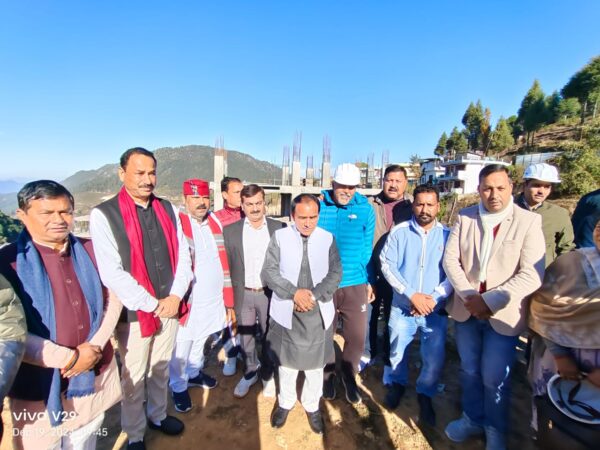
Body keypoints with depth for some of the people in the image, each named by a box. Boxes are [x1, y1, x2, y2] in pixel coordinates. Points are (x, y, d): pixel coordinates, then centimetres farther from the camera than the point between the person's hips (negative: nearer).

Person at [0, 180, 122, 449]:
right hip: (40, 388, -3)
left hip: (95, 377, 4)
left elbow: (112, 298, 3)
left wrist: (95, 347, -9)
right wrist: (70, 357, -17)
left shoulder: (89, 251, 0)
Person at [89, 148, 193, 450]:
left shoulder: (167, 209, 4)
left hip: (169, 307, 4)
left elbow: (183, 255, 4)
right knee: (133, 377, 14)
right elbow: (111, 273, -17)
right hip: (134, 314, -4)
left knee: (161, 369, 22)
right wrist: (152, 304, -15)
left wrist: (175, 296, -8)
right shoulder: (103, 214, -12)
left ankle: (158, 416, 46)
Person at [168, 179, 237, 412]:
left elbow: (224, 264, 8)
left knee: (200, 343, 26)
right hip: (187, 303, -5)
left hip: (214, 301, 5)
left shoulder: (216, 223, 4)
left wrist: (228, 300, 8)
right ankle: (178, 387, 38)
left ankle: (194, 373, 50)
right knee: (180, 351, 14)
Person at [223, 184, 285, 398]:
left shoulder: (279, 228, -4)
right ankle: (250, 372, 42)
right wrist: (229, 295, -4)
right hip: (243, 294, 1)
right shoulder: (230, 230, -2)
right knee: (245, 337, 17)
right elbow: (228, 265, -1)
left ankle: (268, 374, 38)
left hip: (270, 293, -1)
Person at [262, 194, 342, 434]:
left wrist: (314, 295, -16)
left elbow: (335, 273, -4)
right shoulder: (279, 236, -6)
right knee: (287, 361, 17)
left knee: (315, 363, 15)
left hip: (318, 312, 1)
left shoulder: (328, 238, -3)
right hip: (287, 311, 0)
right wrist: (294, 292, -18)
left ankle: (312, 406, 41)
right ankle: (285, 402, 43)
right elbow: (269, 271, -8)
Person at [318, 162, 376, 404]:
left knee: (357, 336, 8)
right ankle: (327, 373, 43)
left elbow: (367, 249, 4)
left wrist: (370, 281, 7)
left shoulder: (365, 209, -3)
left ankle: (349, 375, 37)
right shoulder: (319, 206, -7)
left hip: (355, 284, 1)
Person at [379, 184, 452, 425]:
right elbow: (387, 264, -9)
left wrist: (433, 298, -16)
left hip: (435, 310, 1)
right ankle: (397, 384, 46)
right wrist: (412, 295, -15)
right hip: (402, 307, 0)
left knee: (435, 360, 9)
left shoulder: (448, 235, -3)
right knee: (397, 352, 15)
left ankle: (425, 395, 39)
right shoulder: (399, 231, -5)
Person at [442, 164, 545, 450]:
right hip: (466, 309, 3)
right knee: (469, 371, 19)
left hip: (503, 314, -3)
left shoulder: (529, 221, -9)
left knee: (494, 379, 8)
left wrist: (490, 300, -19)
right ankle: (472, 418, 42)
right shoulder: (464, 217, 0)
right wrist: (469, 296, -13)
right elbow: (450, 260, -3)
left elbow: (532, 275, -15)